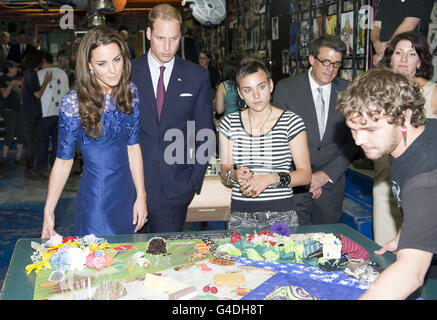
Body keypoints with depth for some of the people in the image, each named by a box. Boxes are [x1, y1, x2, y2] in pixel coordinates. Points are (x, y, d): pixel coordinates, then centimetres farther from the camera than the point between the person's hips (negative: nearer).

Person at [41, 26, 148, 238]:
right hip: (95, 198, -5)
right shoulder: (73, 103, -15)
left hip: (127, 193, 5)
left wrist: (141, 196, 3)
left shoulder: (131, 93, -2)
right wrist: (48, 212, -8)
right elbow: (63, 160, -8)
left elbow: (133, 146, 4)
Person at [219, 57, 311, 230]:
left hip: (281, 215, -2)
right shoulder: (229, 123, 4)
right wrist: (234, 175, -12)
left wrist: (271, 179, -18)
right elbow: (225, 168, 11)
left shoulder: (291, 122, -4)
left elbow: (305, 174, -4)